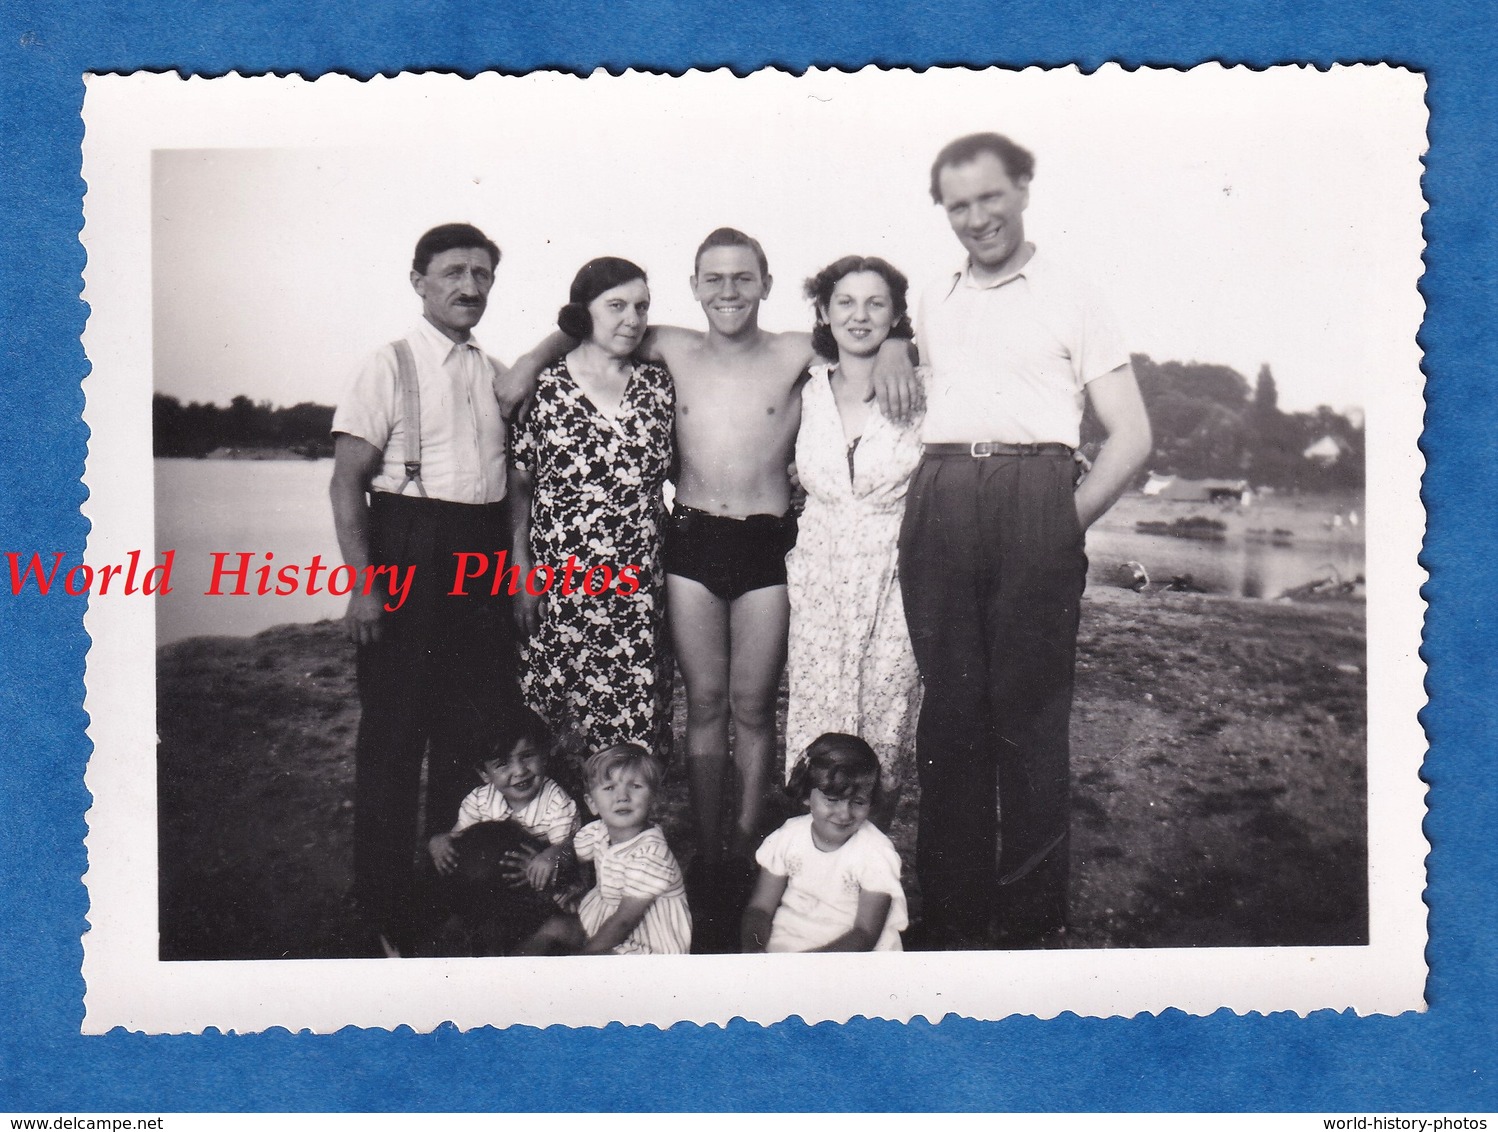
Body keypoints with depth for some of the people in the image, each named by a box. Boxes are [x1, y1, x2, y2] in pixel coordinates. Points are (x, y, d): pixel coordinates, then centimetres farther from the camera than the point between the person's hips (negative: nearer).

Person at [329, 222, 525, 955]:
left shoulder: (497, 374, 13)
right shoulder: (389, 367, -3)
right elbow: (348, 482, -8)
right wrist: (362, 580, -16)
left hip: (483, 557, 5)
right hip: (407, 556, -5)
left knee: (473, 729, 10)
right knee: (394, 733, 1)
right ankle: (386, 913, 13)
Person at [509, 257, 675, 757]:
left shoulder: (657, 385, 8)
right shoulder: (543, 388, 0)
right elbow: (517, 490, 1)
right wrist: (522, 576, -4)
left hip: (639, 590, 2)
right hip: (559, 586, -2)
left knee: (636, 720, 2)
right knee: (553, 721, 1)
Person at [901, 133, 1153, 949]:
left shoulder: (1070, 298, 10)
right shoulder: (930, 306, 21)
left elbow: (1131, 436, 6)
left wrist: (1069, 522, -5)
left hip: (1033, 501, -3)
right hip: (938, 507, 3)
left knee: (1031, 714, -4)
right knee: (949, 712, 2)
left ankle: (1031, 921, 5)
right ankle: (953, 920, 10)